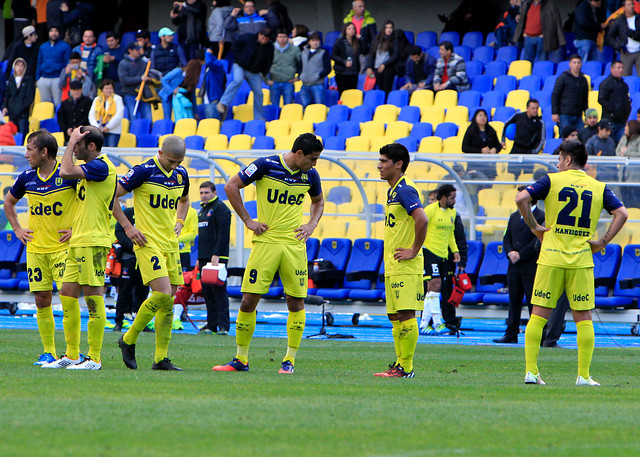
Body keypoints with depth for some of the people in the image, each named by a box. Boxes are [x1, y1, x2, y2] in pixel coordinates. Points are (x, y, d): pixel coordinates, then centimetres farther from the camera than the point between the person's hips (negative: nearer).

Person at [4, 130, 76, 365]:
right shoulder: (27, 178, 5)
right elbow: (9, 201, 24)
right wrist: (17, 229, 14)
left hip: (63, 247, -5)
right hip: (35, 248, 5)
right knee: (41, 300, 3)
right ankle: (48, 352, 10)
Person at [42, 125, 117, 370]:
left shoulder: (101, 166, -13)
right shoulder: (91, 167, 18)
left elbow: (66, 172, -25)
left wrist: (72, 142, -13)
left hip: (93, 242, -10)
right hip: (78, 241, 10)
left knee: (93, 295, -8)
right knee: (67, 293, 9)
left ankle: (94, 358, -6)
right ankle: (71, 355, 13)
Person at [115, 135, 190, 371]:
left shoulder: (180, 174, 10)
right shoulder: (143, 172, -11)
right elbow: (111, 195, -7)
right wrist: (128, 226, -10)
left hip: (171, 244, 7)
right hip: (148, 243, -7)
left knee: (169, 302, 3)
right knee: (162, 296, -18)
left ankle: (161, 359, 7)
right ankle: (128, 340, 1)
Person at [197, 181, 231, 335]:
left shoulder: (220, 209, -8)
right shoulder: (202, 210, 21)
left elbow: (223, 234, -16)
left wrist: (216, 255, -22)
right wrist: (199, 258, 23)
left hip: (217, 258, -9)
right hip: (204, 258, 9)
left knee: (219, 292, -11)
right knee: (207, 292, 7)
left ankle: (223, 326, -13)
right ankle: (211, 324, 11)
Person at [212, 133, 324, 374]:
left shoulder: (310, 175, 5)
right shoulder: (266, 165, -8)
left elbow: (318, 201, 26)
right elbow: (231, 186, -1)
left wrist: (312, 225, 8)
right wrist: (248, 221, -4)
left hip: (295, 244, 3)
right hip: (265, 242, -3)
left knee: (296, 302, -2)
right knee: (249, 300, -5)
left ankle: (290, 360, 8)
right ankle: (241, 359, 7)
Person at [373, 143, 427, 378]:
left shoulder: (405, 190, -14)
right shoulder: (392, 191, 18)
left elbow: (422, 220, -27)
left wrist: (414, 251, -21)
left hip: (406, 267, -11)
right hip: (392, 267, 11)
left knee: (405, 314, -9)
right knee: (395, 316, 12)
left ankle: (406, 367, -7)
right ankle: (400, 364, 17)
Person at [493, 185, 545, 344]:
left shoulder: (541, 217, -6)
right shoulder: (514, 216, 17)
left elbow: (538, 241, -12)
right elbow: (507, 238, 16)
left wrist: (520, 255, -13)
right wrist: (510, 252, -4)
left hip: (531, 266, -7)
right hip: (514, 266, 7)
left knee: (533, 301, -5)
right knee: (514, 300, 8)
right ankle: (511, 334, 11)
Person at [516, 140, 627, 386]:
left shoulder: (552, 180, 2)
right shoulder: (599, 187, 7)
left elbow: (521, 199, -9)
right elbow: (621, 213, -3)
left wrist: (534, 226, 1)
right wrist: (603, 241, 1)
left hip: (551, 258, -1)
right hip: (582, 261, 1)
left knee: (539, 315, 4)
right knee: (583, 318, 5)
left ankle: (531, 371, -2)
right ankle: (583, 375, 1)